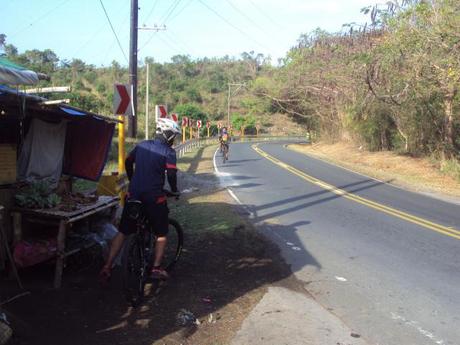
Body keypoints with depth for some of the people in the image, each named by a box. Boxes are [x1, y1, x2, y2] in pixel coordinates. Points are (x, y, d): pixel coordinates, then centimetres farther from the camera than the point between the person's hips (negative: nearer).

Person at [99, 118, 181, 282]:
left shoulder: (141, 145, 11)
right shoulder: (168, 151, -5)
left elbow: (128, 162, 20)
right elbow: (171, 173, -14)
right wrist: (174, 190, 4)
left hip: (134, 195, 5)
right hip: (154, 197, -4)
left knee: (122, 232, 14)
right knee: (161, 234, 15)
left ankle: (107, 267, 11)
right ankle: (156, 268, 8)